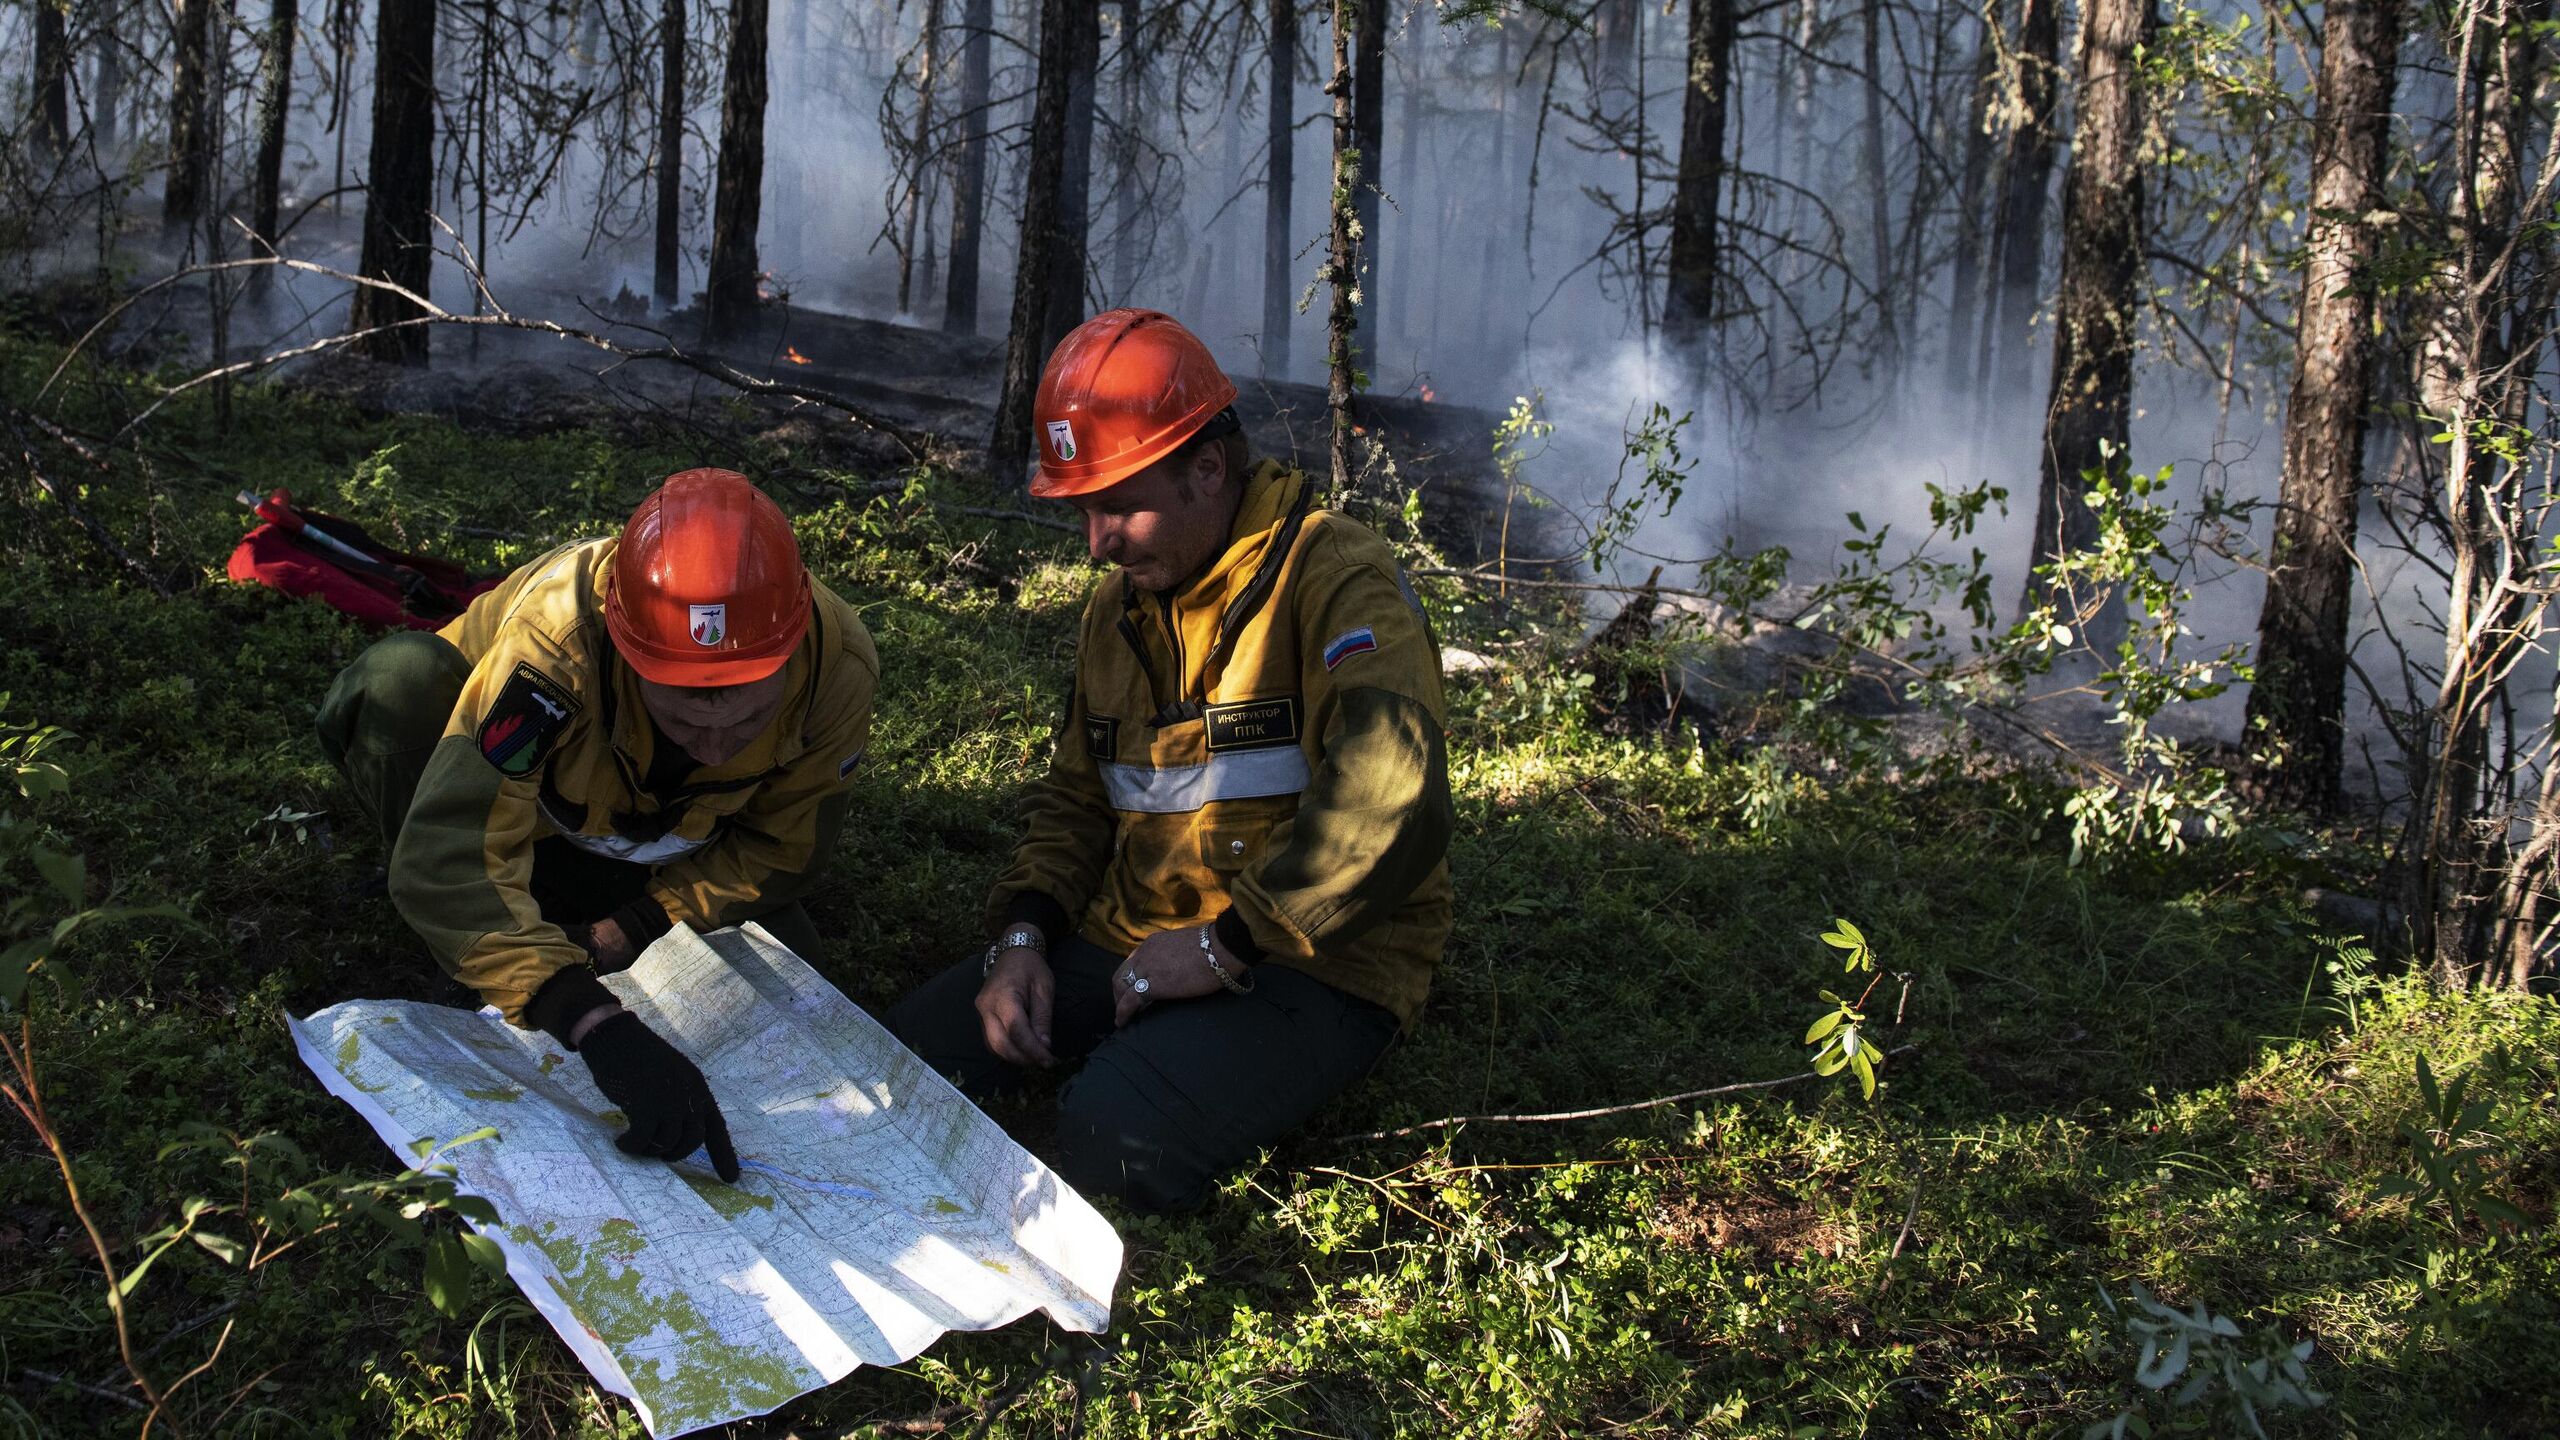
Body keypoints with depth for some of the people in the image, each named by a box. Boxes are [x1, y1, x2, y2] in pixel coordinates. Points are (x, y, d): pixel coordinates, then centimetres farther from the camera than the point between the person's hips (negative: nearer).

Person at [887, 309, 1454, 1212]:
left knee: (1114, 1138, -32)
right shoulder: (1119, 608, 16)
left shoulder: (1335, 580, -14)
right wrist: (1024, 934, 4)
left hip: (1311, 968, -7)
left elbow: (1388, 803, -30)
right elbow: (1076, 798, 25)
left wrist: (1229, 944, -23)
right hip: (1128, 945, 8)